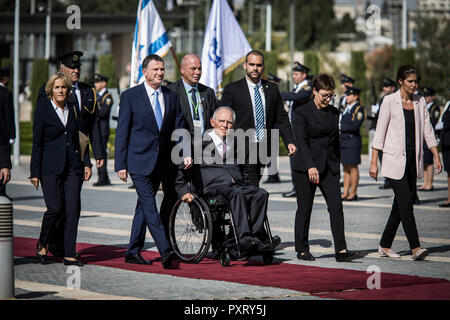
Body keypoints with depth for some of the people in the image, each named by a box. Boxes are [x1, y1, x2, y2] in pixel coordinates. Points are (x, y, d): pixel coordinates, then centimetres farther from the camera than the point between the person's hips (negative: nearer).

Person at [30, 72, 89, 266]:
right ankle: (42, 244, 16)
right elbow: (37, 143, -2)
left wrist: (85, 163, 10)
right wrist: (35, 172, -5)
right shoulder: (42, 109, -1)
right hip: (50, 167, -4)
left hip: (72, 166, 4)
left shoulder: (73, 109, 11)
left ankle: (69, 255, 0)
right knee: (55, 208, -11)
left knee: (73, 208, -4)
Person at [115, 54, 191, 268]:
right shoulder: (130, 96, -2)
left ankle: (133, 252, 19)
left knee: (144, 205, 11)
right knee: (149, 206, -13)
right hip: (139, 161, -5)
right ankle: (166, 252, -20)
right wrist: (120, 164, -7)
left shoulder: (172, 96, 10)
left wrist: (185, 153, -5)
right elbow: (122, 132, -2)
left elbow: (179, 128, 12)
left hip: (163, 161, 5)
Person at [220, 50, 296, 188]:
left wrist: (289, 141, -1)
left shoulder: (272, 88, 11)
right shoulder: (232, 89, -1)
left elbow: (281, 118, 12)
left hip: (263, 149, 4)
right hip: (243, 150, -4)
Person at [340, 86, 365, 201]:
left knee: (353, 167, -3)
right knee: (346, 168, 9)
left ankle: (353, 193, 2)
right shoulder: (347, 108, 16)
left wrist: (341, 127, -12)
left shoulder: (359, 109, -9)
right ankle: (345, 193, 13)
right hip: (343, 141, 8)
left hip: (353, 141, -8)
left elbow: (355, 126, -18)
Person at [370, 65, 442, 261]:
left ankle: (385, 246, 17)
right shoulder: (390, 101, -5)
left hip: (413, 160, 5)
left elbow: (427, 131, 11)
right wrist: (374, 162, -7)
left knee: (401, 204, 7)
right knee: (406, 202, -13)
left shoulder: (420, 102, 9)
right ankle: (415, 248, -17)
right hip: (394, 160, -5)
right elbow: (380, 133, -4)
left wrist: (436, 156, 3)